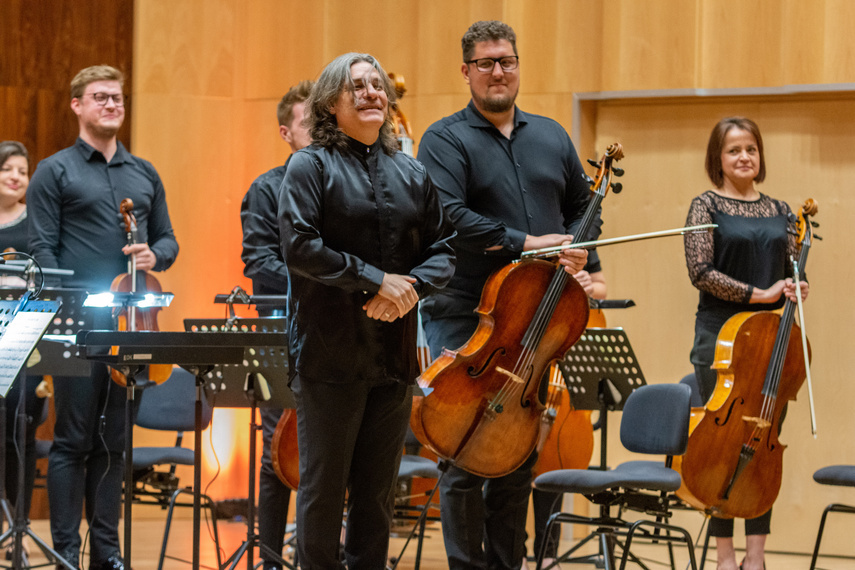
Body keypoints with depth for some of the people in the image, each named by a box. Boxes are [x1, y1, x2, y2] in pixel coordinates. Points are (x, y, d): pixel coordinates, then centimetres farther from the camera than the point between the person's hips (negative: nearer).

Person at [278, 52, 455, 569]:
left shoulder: (412, 174, 14)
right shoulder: (311, 167, -1)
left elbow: (444, 248, 11)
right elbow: (300, 246, -13)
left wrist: (412, 287, -9)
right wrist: (375, 280, -16)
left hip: (394, 353, 5)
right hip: (330, 353, -5)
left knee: (379, 492, 9)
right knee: (324, 488, 0)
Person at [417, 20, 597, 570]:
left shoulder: (551, 137, 16)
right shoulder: (447, 139, -3)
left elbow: (583, 207, 22)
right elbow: (448, 216, -17)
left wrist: (575, 252, 2)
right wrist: (525, 243, -20)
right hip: (464, 316, -5)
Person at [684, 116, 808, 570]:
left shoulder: (778, 212, 12)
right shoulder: (706, 206, -2)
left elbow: (790, 272, 16)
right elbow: (701, 272, -11)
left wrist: (795, 289, -7)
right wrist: (757, 293, -15)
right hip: (720, 335, -4)